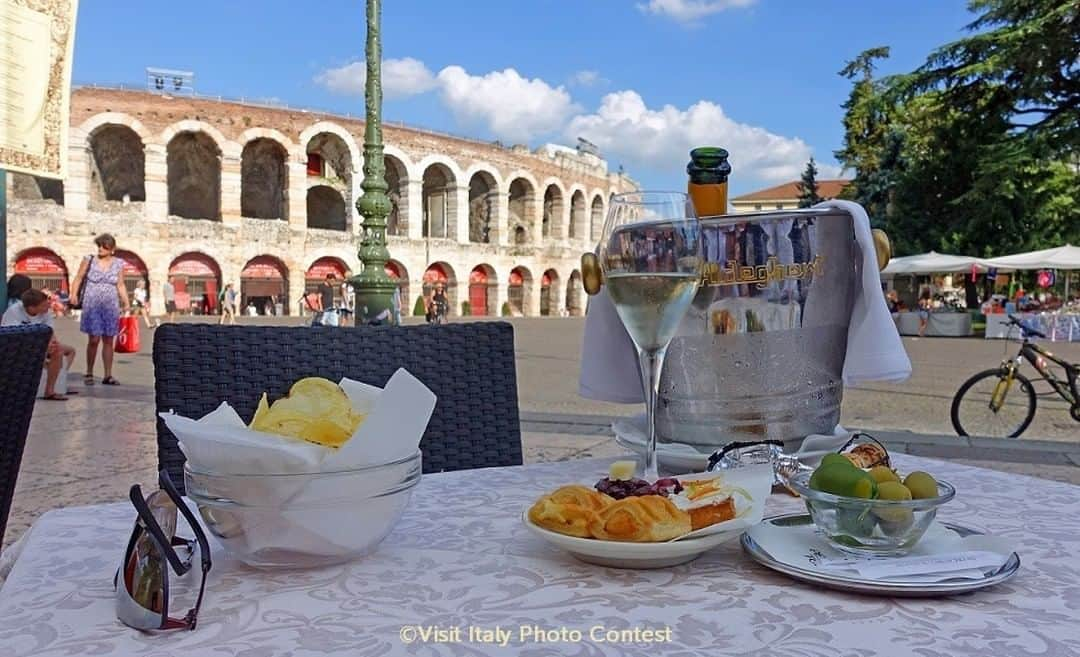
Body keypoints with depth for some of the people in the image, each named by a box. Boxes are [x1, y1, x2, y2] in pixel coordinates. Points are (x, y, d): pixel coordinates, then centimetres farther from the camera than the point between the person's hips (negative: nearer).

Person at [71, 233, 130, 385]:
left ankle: (108, 375, 8)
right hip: (92, 305, -2)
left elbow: (120, 285, 9)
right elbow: (79, 278, 5)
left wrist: (126, 303, -1)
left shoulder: (119, 264, 5)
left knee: (109, 341, 3)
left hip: (111, 306, 2)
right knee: (94, 340, -6)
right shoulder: (89, 260, 0)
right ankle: (89, 374, 9)